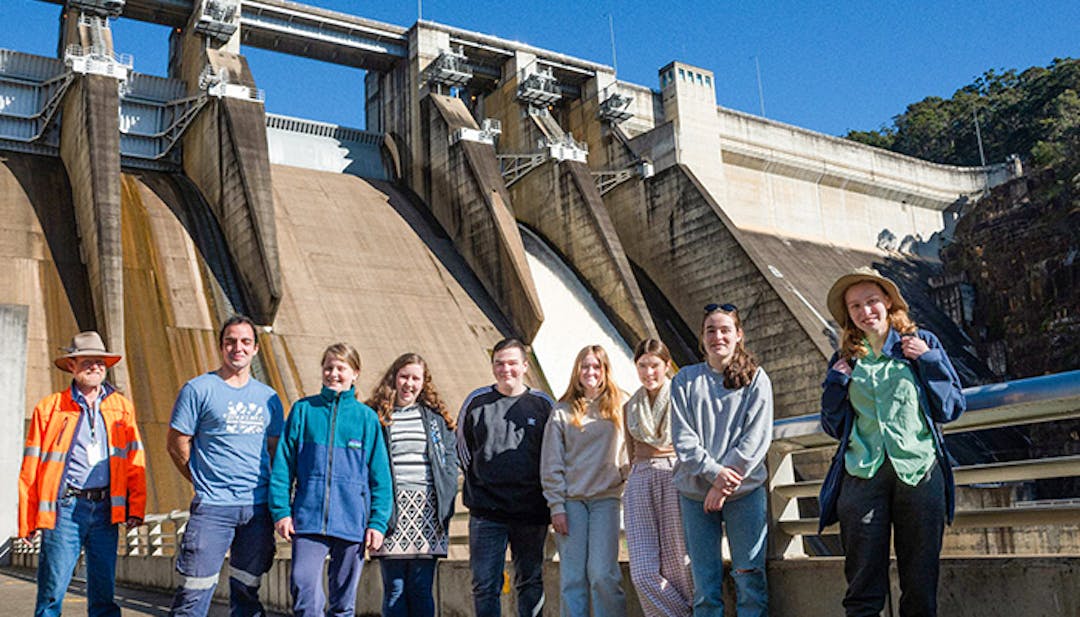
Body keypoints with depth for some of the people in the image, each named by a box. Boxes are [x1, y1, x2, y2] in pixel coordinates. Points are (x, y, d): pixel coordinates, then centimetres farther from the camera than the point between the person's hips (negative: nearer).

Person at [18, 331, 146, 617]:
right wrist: (28, 520, -1)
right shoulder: (48, 408, 5)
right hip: (64, 507, -2)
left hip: (106, 508, 2)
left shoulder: (122, 407, 11)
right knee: (52, 590, -2)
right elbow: (30, 469, 4)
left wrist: (136, 508, 1)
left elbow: (135, 462, 10)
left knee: (104, 593, 7)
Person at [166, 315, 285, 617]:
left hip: (258, 507, 4)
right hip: (213, 507, -4)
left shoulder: (268, 397, 12)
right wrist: (205, 482, 3)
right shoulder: (199, 389, -1)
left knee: (247, 592, 12)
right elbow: (176, 444, 1)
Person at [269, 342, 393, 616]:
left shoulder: (367, 417, 4)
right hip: (308, 519, 0)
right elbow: (283, 463, 5)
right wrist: (281, 510, -3)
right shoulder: (303, 409, 5)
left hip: (352, 522, 1)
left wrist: (378, 522, -2)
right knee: (303, 585, -12)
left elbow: (380, 475, 4)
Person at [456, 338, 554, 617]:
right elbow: (463, 447, 16)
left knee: (531, 582, 8)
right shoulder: (476, 401, 6)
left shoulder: (543, 404, 5)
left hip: (531, 512, 0)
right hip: (486, 512, 0)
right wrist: (478, 480, 11)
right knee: (485, 585, 1)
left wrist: (545, 494, 8)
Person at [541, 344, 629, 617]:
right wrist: (556, 506, -2)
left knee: (602, 573, -8)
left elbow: (627, 452, 11)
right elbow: (551, 464, 4)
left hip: (606, 497, 0)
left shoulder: (619, 406, 8)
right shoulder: (562, 411, 7)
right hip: (571, 499, 1)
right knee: (572, 576, 0)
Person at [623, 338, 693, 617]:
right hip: (640, 479, 4)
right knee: (643, 571, -7)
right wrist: (632, 481, 16)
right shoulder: (630, 407, 20)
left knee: (676, 565, -6)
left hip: (675, 475, -4)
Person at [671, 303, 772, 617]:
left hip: (745, 489, -1)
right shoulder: (685, 380, 8)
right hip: (695, 491, 1)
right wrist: (714, 471, -14)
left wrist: (725, 482, -11)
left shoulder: (755, 378, 5)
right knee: (704, 582, 3)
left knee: (750, 576, -1)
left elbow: (757, 438, -3)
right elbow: (682, 438, 0)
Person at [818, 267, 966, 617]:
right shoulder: (845, 360, 13)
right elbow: (834, 428, 15)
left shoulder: (922, 343, 10)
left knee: (920, 583, 5)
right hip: (862, 475, 1)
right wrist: (836, 383, 2)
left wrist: (929, 361, -3)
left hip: (918, 470, -1)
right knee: (863, 587, 1)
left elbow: (952, 409, 7)